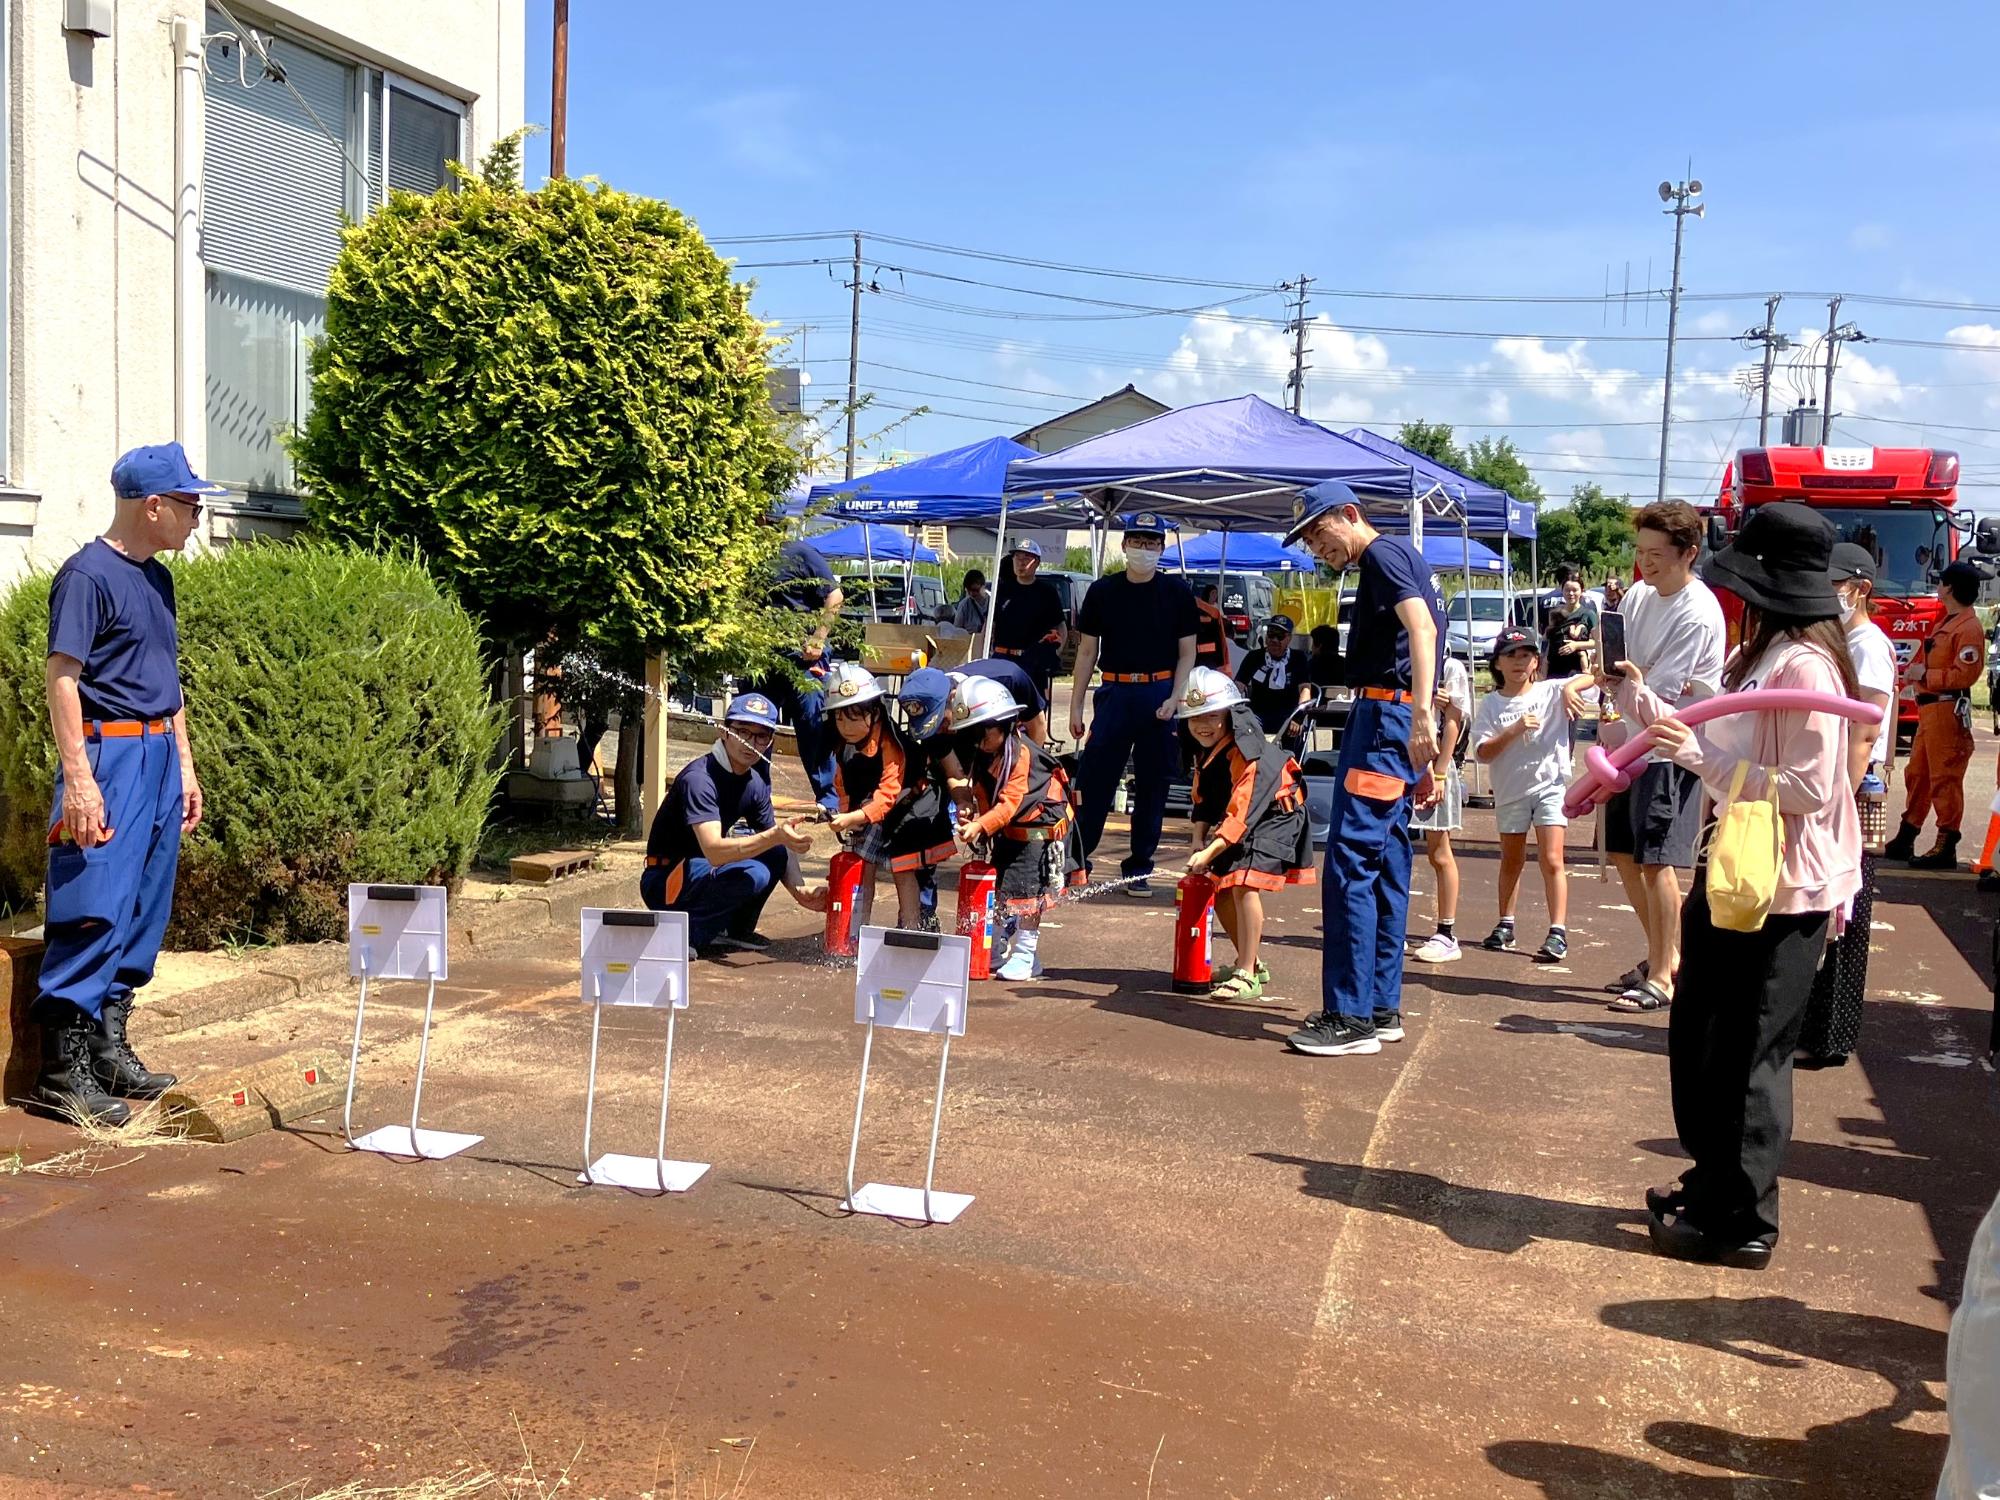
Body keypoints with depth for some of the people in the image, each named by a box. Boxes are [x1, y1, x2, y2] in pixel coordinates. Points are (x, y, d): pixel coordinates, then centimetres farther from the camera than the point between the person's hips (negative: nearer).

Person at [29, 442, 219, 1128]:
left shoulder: (157, 578, 15)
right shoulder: (88, 574, -11)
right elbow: (61, 677, -15)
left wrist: (184, 766, 19)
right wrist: (79, 779, -21)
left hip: (159, 756, 9)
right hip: (110, 756, -9)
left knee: (144, 915, 11)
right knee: (95, 915, -8)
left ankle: (109, 1050, 20)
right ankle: (62, 1071, -2)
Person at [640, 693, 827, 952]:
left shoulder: (755, 783, 2)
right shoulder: (698, 778, -23)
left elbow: (777, 846, 3)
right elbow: (714, 851, -35)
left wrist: (800, 890, -16)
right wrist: (775, 837, -47)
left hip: (705, 871, 9)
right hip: (665, 882, -8)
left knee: (776, 854, -4)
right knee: (752, 874, -29)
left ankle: (736, 931, 10)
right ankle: (684, 934, -13)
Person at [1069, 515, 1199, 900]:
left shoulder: (1176, 593, 5)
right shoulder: (1103, 591, 7)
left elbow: (1186, 653, 5)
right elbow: (1087, 651, 9)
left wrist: (1175, 698, -9)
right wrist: (1076, 705, 4)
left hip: (1159, 695, 0)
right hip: (1114, 692, 0)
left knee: (1152, 784, 4)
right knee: (1094, 778, -4)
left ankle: (1138, 868, 13)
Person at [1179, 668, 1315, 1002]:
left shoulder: (1250, 755, -28)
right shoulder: (1208, 752, 1)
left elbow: (1241, 814, -34)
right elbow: (1203, 804, 7)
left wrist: (1209, 852, -39)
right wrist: (1198, 844, -6)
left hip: (1275, 820, -10)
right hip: (1233, 827, 10)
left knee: (1244, 884, -26)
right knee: (1219, 887, 9)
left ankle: (1247, 977, -23)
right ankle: (1250, 963, 27)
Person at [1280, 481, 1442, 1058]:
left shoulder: (1382, 553, -6)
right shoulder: (1396, 561, 24)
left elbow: (1422, 627, -23)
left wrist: (1421, 714, -35)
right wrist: (1423, 765, 25)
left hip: (1387, 711, -11)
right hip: (1393, 715, 11)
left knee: (1350, 859, -12)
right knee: (1385, 865, 11)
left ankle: (1351, 1016, -11)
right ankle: (1382, 1008, 15)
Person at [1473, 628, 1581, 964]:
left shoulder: (1551, 692, -3)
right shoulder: (1491, 704, 0)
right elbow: (1483, 752, -8)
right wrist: (1516, 729, -21)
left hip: (1550, 785, -3)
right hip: (1510, 790, 3)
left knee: (1551, 860, -10)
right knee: (1511, 861, 16)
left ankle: (1558, 933, -10)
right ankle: (1505, 926, 29)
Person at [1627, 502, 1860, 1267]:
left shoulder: (1804, 666, -20)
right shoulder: (1760, 657, 10)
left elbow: (1808, 789, -25)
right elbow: (1721, 748, 16)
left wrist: (1699, 755, -26)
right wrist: (1640, 698, 14)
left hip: (1783, 890, -10)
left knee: (1746, 1055, 1)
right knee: (1699, 1037, 20)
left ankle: (1739, 1221, 15)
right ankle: (1715, 1181, 36)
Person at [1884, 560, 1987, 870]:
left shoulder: (1969, 628, -13)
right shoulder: (1946, 623, 19)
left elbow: (1966, 673, -21)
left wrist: (1925, 676, -18)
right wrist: (1913, 672, 3)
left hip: (1947, 710, -11)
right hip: (1928, 708, 11)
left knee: (1944, 778, -8)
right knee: (1917, 773, 15)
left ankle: (1946, 849, -4)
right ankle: (1905, 840, 23)